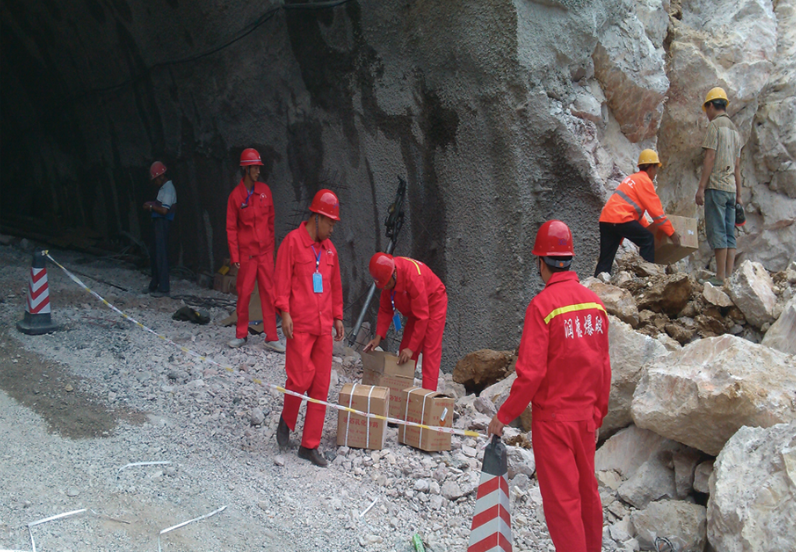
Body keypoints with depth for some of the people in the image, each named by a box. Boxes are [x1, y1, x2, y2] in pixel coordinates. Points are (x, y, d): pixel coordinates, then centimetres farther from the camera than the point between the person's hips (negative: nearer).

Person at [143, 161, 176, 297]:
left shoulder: (168, 189, -14)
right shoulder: (163, 188, 17)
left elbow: (164, 210, -22)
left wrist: (151, 206, -10)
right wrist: (152, 206, 7)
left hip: (163, 223, -10)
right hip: (158, 223, 10)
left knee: (161, 255, -8)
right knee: (154, 254, 16)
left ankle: (164, 288, -4)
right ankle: (154, 285, 26)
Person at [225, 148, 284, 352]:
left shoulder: (264, 190, 4)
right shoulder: (236, 195, -5)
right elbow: (231, 228, -3)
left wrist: (272, 245, 12)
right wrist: (234, 256, -6)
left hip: (265, 251, 3)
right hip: (246, 252, -3)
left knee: (268, 293, 3)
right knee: (244, 292, 4)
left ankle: (271, 338, 7)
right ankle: (241, 334, 20)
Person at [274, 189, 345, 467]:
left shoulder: (329, 248, 15)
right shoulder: (293, 241, -3)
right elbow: (282, 280, -8)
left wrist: (337, 317, 16)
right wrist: (284, 312, -15)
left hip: (324, 326, 6)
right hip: (300, 324, -6)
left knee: (321, 386, 5)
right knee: (301, 379, -10)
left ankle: (310, 446, 14)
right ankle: (286, 421, 23)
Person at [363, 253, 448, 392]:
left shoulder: (413, 276, -37)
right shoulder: (385, 276, -16)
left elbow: (422, 317, -34)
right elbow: (385, 309, -6)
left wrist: (411, 348, -33)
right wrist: (378, 336, -16)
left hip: (434, 304, -7)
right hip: (415, 308, 7)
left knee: (430, 351, -14)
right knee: (405, 350, 4)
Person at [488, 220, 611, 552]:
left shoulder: (543, 304, -17)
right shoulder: (594, 301, 1)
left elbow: (531, 372, -20)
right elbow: (604, 367, 8)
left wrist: (504, 416, -9)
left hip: (553, 419, -6)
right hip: (586, 416, 6)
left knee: (562, 500, 4)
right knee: (587, 491, 20)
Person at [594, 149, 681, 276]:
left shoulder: (632, 178, 28)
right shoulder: (645, 181, -1)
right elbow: (656, 211, -2)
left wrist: (647, 226, 42)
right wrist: (672, 233, 3)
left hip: (605, 219, 9)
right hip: (620, 218, -9)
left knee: (605, 260, 6)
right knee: (648, 239, 2)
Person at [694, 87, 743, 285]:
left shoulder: (715, 125, -4)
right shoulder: (735, 129, 20)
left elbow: (710, 158, -12)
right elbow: (737, 166, 20)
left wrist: (701, 187, -12)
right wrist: (739, 194, 20)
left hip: (716, 186, -8)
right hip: (731, 187, 8)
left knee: (717, 231, -9)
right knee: (729, 233, 6)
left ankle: (720, 277, -11)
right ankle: (729, 275, 4)